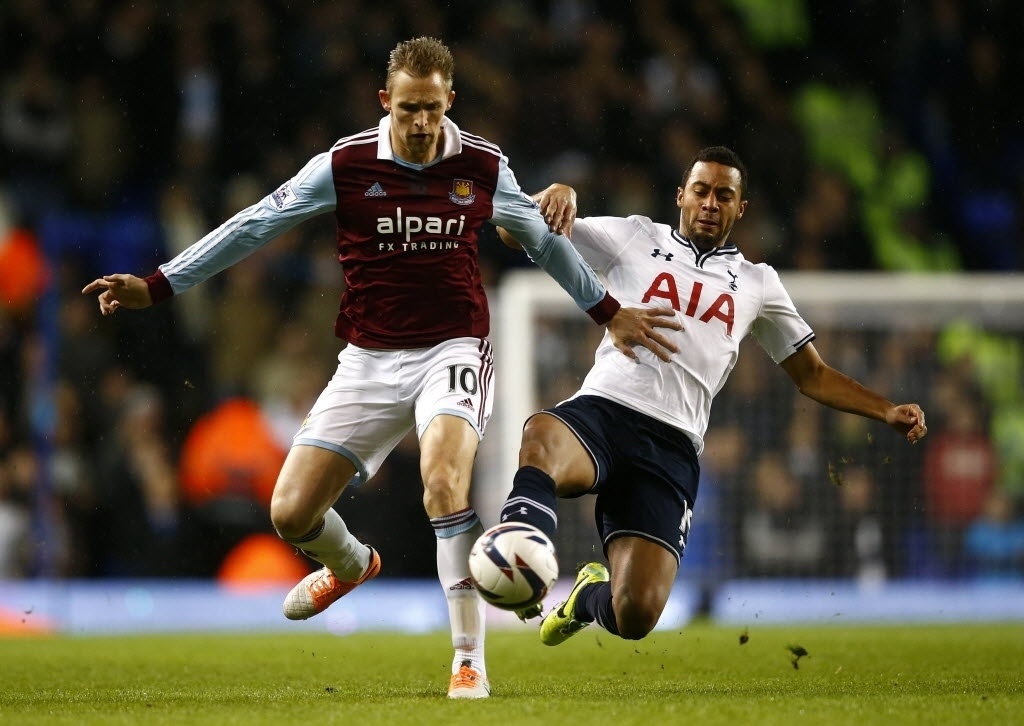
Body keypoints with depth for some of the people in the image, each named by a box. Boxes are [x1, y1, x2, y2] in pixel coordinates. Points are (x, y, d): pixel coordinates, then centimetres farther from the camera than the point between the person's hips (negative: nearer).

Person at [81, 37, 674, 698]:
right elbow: (255, 226, 0)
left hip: (453, 350, -2)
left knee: (444, 479, -31)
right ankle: (352, 565, 34)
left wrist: (609, 313, 22)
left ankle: (470, 661, -25)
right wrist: (157, 287, -2)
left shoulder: (483, 167, -2)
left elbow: (544, 240, 16)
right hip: (370, 362, 2)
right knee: (291, 513, -5)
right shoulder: (346, 165, -5)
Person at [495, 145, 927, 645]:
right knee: (541, 442, -42)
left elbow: (812, 375, 29)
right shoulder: (634, 239, 18)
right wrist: (557, 195, -7)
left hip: (671, 448, 2)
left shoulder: (757, 284, 24)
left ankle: (590, 596, 22)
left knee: (634, 616, -13)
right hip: (603, 411, -2)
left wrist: (888, 412, 14)